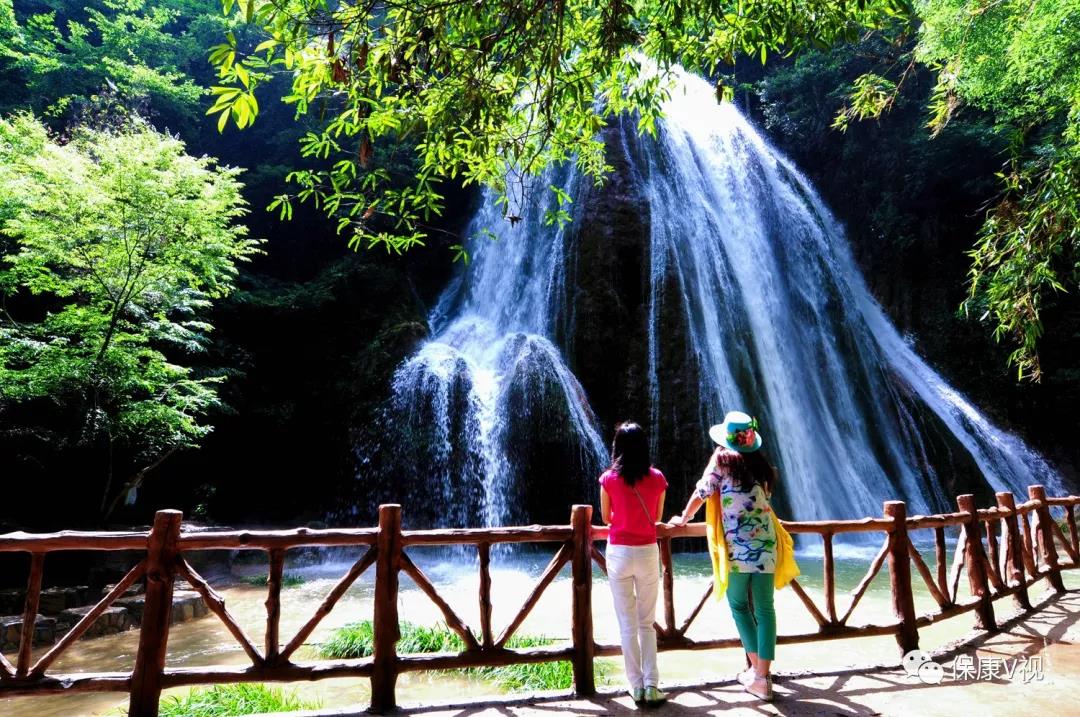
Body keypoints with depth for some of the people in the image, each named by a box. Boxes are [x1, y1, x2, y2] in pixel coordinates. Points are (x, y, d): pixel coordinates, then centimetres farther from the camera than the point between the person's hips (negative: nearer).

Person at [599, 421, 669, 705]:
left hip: (618, 553, -1)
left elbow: (606, 517, 4)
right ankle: (651, 685, 12)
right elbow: (657, 517, 9)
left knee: (627, 625, 10)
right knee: (647, 623, 15)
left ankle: (636, 686, 15)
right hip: (647, 553, 1)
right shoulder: (657, 478, -3)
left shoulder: (609, 478, -8)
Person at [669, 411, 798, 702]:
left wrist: (683, 519, 16)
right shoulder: (759, 463, 11)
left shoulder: (722, 459, -2)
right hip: (766, 540, 4)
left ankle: (756, 668, 9)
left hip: (738, 544, -4)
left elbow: (701, 493, 1)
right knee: (765, 609, 8)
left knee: (739, 605, 11)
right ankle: (762, 673, 9)